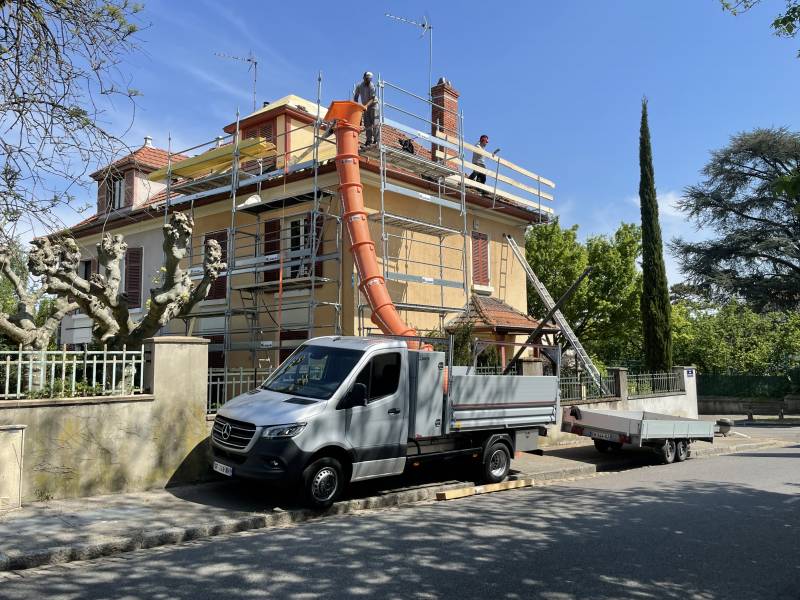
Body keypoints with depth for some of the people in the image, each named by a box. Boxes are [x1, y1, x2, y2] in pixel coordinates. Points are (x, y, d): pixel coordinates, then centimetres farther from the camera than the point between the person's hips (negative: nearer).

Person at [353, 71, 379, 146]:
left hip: (373, 105, -5)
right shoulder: (359, 86, -5)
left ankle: (376, 140, -16)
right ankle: (369, 140, 1)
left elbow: (372, 99, -24)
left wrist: (366, 105, -38)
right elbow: (355, 97, 4)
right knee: (367, 124, 1)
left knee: (374, 123, -14)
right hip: (365, 106, 5)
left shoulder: (372, 86, -18)